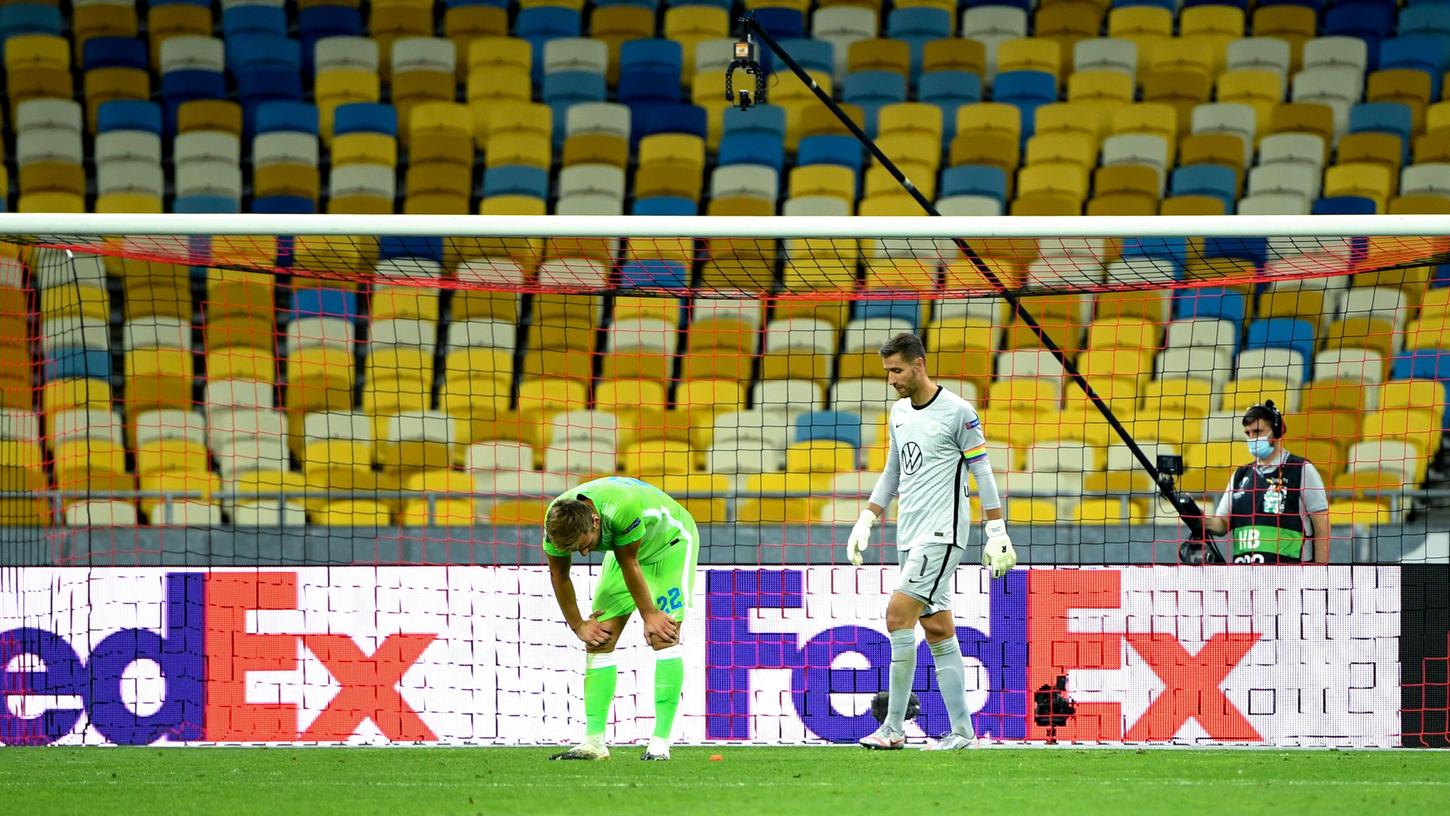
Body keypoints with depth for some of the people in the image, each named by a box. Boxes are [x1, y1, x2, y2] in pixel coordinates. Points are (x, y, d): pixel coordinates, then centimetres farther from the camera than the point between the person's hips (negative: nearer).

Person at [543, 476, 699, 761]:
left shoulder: (624, 507, -43)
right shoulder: (556, 522, -26)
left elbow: (630, 565, -29)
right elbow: (558, 575, -8)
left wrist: (650, 616, -16)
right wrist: (578, 625, -2)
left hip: (671, 544, -5)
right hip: (623, 550, 5)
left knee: (663, 636, -18)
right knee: (599, 639, -7)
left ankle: (660, 743, -19)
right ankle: (594, 742, -7)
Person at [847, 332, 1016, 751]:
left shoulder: (957, 412, -9)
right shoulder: (899, 412, 14)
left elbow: (982, 472, -6)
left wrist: (997, 533, -7)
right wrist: (866, 520, 16)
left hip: (941, 533, -8)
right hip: (910, 535, 8)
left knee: (898, 616, -16)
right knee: (937, 629, 6)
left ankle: (894, 727, -14)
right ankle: (962, 730, 8)